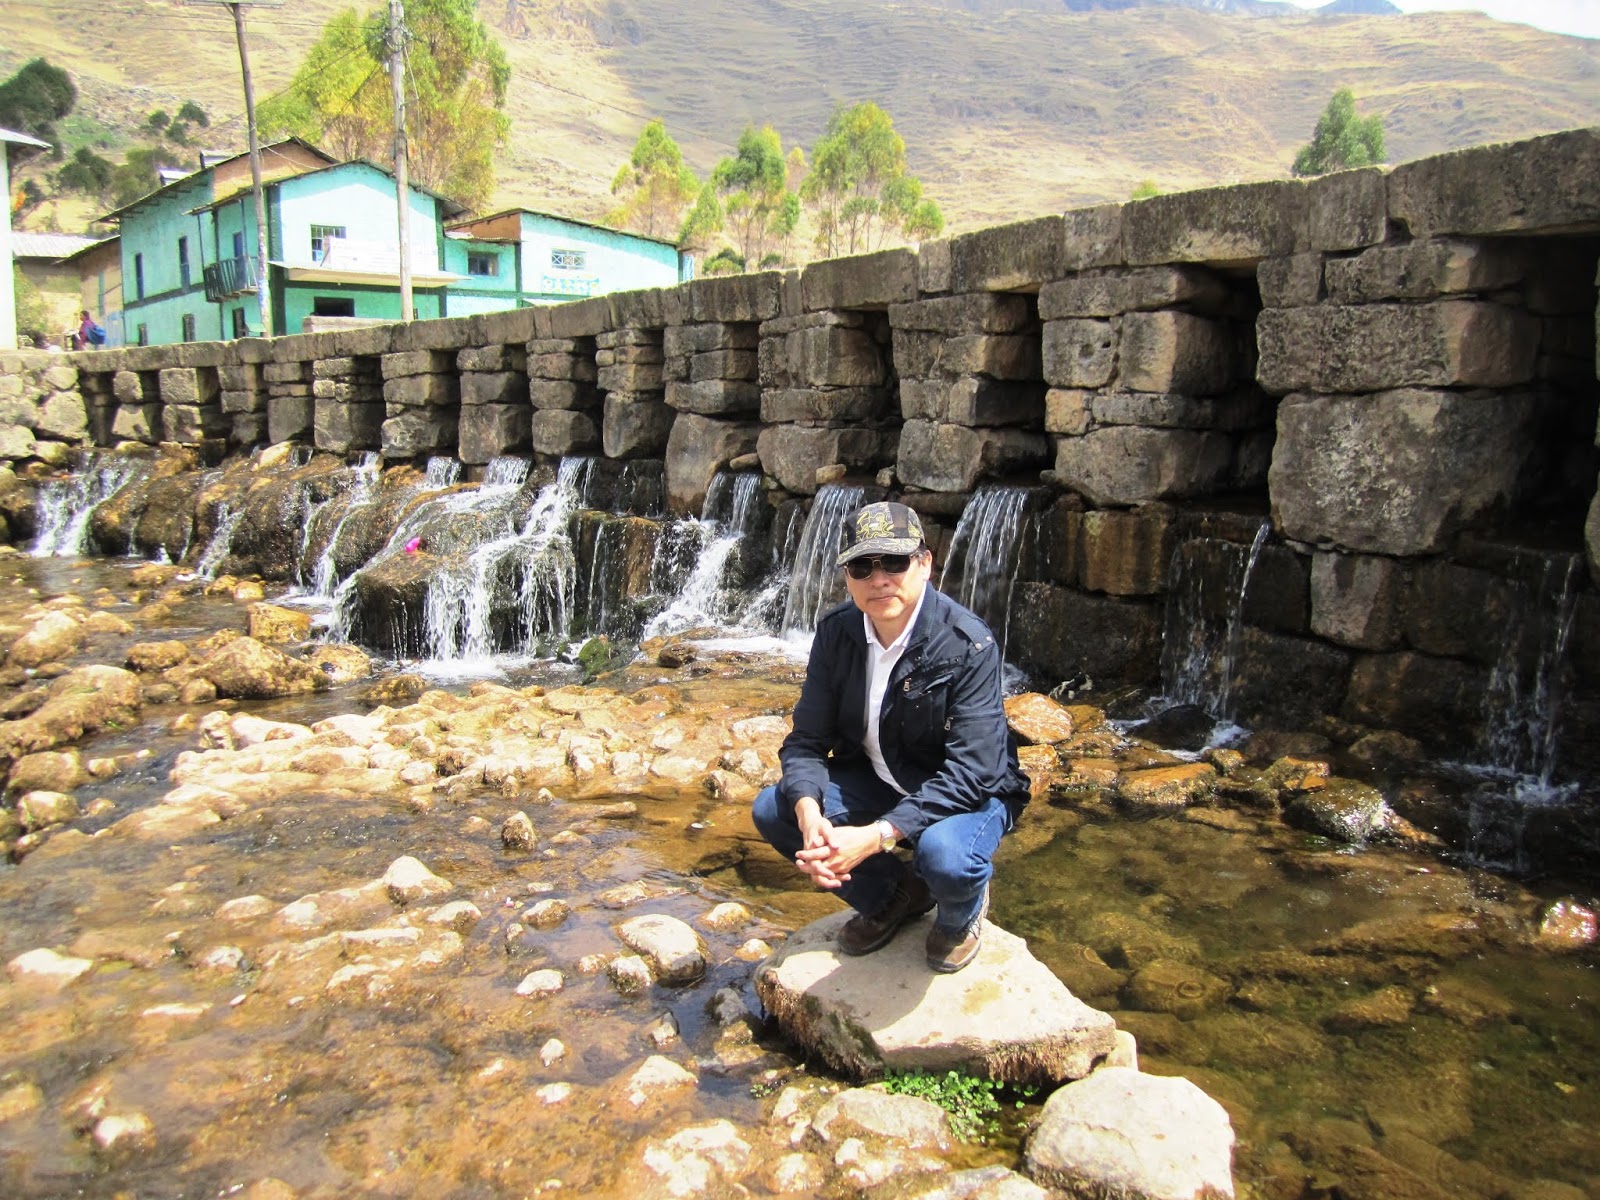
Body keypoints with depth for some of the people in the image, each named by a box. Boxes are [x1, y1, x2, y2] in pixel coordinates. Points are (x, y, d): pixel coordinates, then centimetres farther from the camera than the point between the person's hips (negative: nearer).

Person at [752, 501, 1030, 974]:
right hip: (877, 781, 5)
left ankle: (962, 912, 5)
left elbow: (968, 772, -30)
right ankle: (893, 895, 11)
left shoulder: (968, 645, -27)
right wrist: (810, 815, -31)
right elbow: (806, 740, -9)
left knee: (942, 856, -37)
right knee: (772, 809, -13)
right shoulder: (836, 631, -11)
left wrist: (876, 836, -39)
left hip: (967, 792, -5)